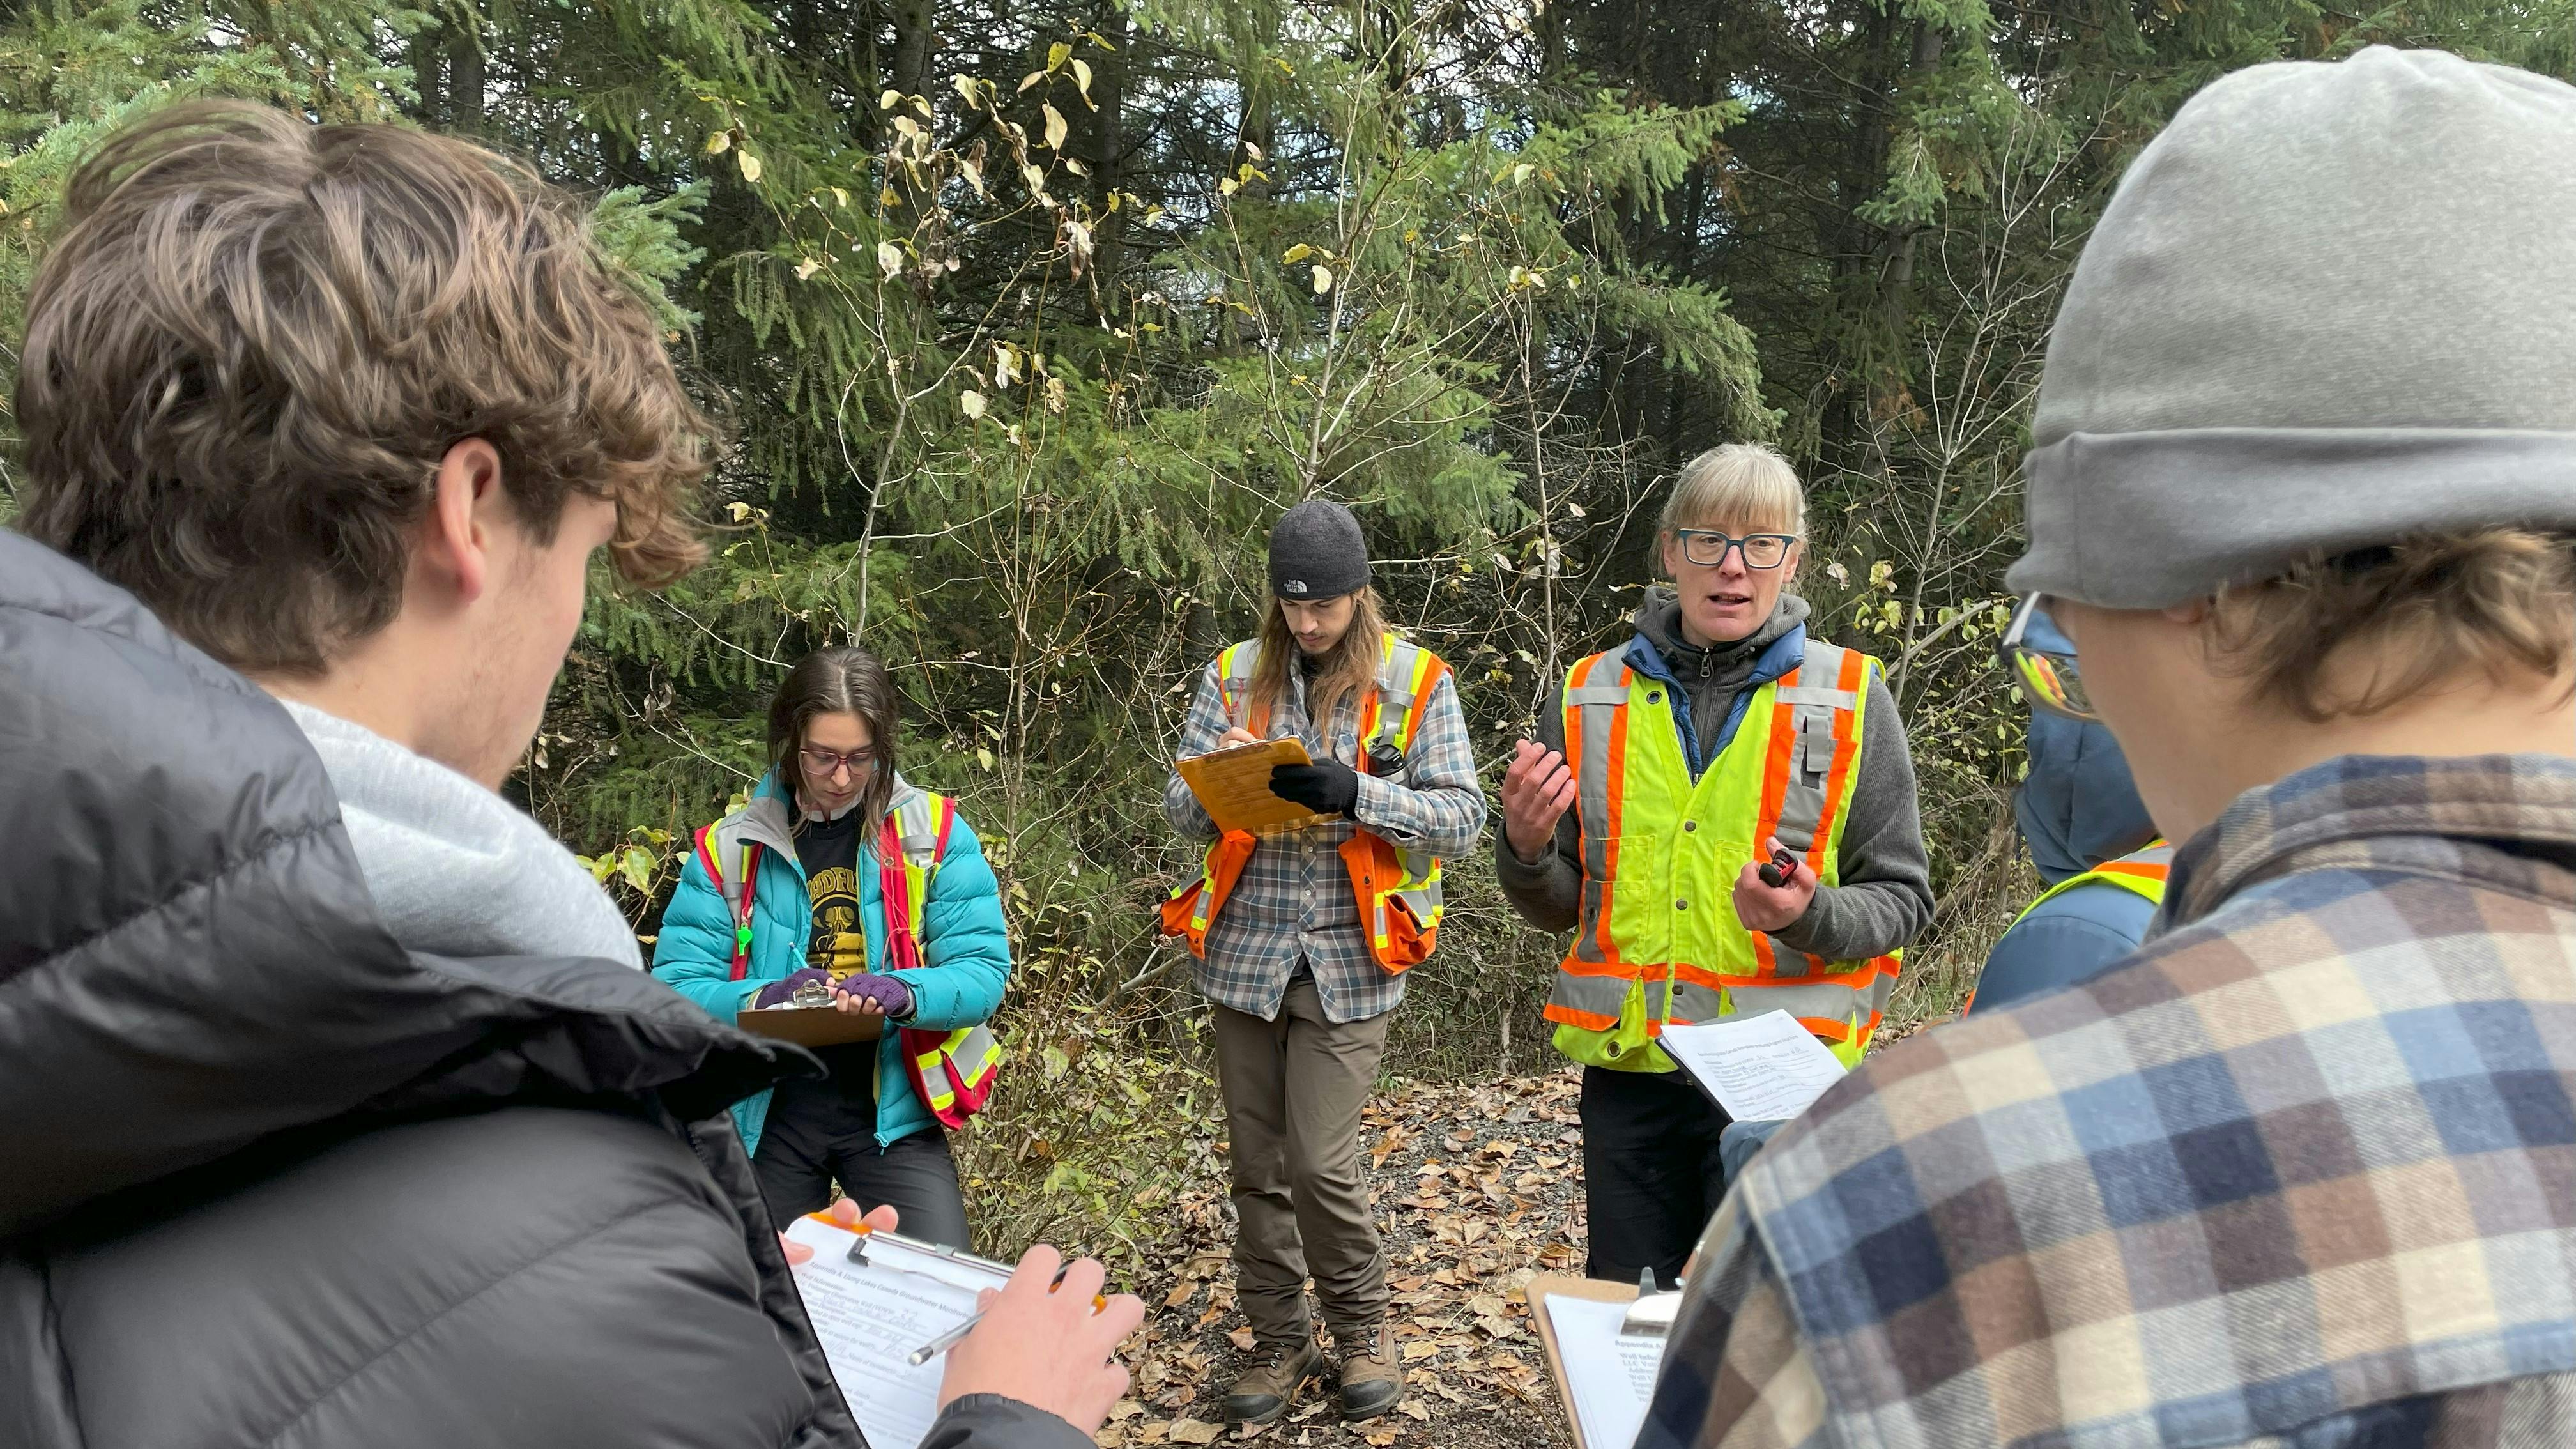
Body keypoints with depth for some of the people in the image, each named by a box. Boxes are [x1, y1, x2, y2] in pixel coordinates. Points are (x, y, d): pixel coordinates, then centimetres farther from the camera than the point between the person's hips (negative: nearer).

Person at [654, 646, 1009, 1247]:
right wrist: (764, 999, -25)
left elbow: (984, 969, -8)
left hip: (892, 1110, -1)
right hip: (767, 1114, 2)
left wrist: (904, 994, -28)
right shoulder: (728, 848, 0)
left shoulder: (934, 831, -3)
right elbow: (676, 984, -6)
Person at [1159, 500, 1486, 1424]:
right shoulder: (1234, 677, 5)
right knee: (1257, 1165, 11)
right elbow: (1182, 810, 4)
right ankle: (1278, 1341, 28)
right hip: (1244, 954, 3)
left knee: (1321, 1165, -5)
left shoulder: (1416, 683, -2)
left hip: (1348, 963, -3)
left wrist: (1357, 795, -22)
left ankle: (1362, 1330, 20)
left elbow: (1462, 819, -7)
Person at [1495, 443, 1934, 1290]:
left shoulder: (1848, 697, -2)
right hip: (1627, 1071, 3)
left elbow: (1901, 899, 0)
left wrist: (1811, 915, -20)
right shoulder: (1592, 697, 5)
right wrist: (1526, 850, -11)